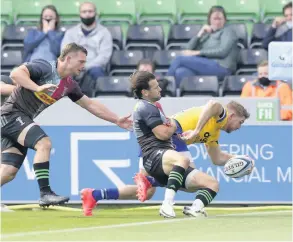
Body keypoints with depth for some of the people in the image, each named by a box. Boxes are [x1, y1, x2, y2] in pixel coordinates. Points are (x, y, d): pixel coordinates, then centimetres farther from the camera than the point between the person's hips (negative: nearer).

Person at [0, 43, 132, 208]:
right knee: (44, 143, -23)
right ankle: (45, 194, -22)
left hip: (23, 120, 8)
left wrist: (116, 120, 17)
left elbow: (90, 104, 19)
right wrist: (38, 88, -38)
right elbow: (15, 73, -27)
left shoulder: (69, 85, 9)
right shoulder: (45, 68, -15)